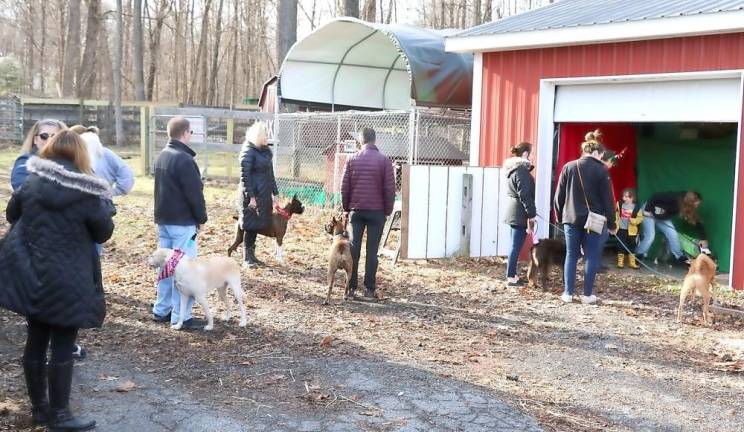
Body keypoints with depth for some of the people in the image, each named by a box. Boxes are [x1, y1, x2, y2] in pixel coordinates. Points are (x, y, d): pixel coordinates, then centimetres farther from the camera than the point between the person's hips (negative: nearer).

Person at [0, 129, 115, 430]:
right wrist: (104, 205, 12)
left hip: (28, 274, 5)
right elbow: (103, 233, -2)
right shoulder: (87, 193, -14)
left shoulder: (31, 183, -1)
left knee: (35, 341, 14)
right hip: (67, 281, -5)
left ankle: (39, 408, 26)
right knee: (62, 346, 3)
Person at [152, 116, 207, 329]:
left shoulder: (161, 157, 11)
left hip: (163, 220, 9)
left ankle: (162, 310, 22)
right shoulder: (184, 160, -18)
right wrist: (201, 218, -5)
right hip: (182, 223, -9)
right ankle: (181, 317, -2)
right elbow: (195, 194, -18)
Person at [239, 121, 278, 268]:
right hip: (252, 194, -7)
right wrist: (251, 196, -19)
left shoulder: (266, 151, 11)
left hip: (264, 194, 7)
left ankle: (252, 254, 21)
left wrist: (274, 193, 14)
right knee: (250, 224, -1)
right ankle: (247, 257, 8)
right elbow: (245, 175, -15)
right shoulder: (248, 151, -12)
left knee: (258, 224, 11)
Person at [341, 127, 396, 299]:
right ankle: (369, 289, 3)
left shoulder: (352, 160, 2)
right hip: (377, 211, -2)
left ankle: (351, 287, 7)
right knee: (372, 250, 2)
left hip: (356, 210, 2)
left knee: (354, 248, 7)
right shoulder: (384, 160, -3)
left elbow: (344, 187, 2)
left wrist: (346, 208, 13)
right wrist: (388, 210, 6)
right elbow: (390, 189, -4)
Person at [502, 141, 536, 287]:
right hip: (520, 213, -10)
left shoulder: (513, 167, 13)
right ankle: (511, 278, -1)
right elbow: (525, 195, -19)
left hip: (512, 212, 10)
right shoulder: (522, 170, -16)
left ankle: (512, 275, 19)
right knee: (516, 246, -5)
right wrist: (531, 215, -16)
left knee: (515, 245, 14)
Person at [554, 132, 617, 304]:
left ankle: (568, 293, 8)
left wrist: (560, 215, 15)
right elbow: (607, 199, -4)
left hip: (571, 219, 3)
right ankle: (587, 294, 7)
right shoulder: (601, 170, -5)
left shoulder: (568, 167, 3)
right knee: (591, 257, 5)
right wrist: (611, 224, 2)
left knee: (571, 255, 9)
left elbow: (559, 195, 5)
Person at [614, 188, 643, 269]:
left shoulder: (636, 207, -7)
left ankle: (632, 262, 20)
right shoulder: (619, 204, 0)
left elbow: (640, 218, -5)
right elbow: (615, 215, 6)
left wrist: (633, 220, -23)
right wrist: (615, 224, -2)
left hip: (631, 231, -1)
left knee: (632, 246, 9)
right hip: (621, 229, 1)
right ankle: (620, 262, 15)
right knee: (621, 246, 4)